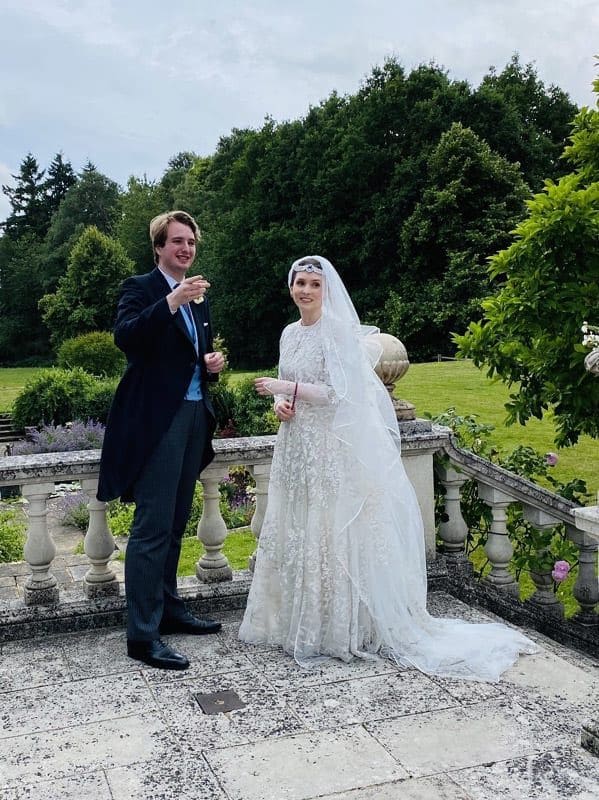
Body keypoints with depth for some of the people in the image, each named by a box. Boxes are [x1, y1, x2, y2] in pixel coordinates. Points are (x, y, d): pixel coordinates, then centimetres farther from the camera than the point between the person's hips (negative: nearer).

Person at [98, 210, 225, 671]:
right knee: (152, 528, -9)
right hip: (156, 420, -8)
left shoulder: (199, 298, 19)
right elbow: (125, 337, -22)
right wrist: (171, 301, -31)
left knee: (175, 524, 15)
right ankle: (142, 634, -5)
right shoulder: (141, 288, -3)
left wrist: (212, 364, 5)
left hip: (194, 417, 8)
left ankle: (168, 608, 27)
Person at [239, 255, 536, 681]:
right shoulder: (290, 333, 12)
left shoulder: (338, 331, -10)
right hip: (297, 447, 7)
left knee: (331, 533, -3)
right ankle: (297, 620, 22)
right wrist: (280, 402, -2)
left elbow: (340, 391, -17)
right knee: (294, 531, 10)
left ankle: (340, 629, 8)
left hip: (333, 448, -7)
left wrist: (287, 388, -16)